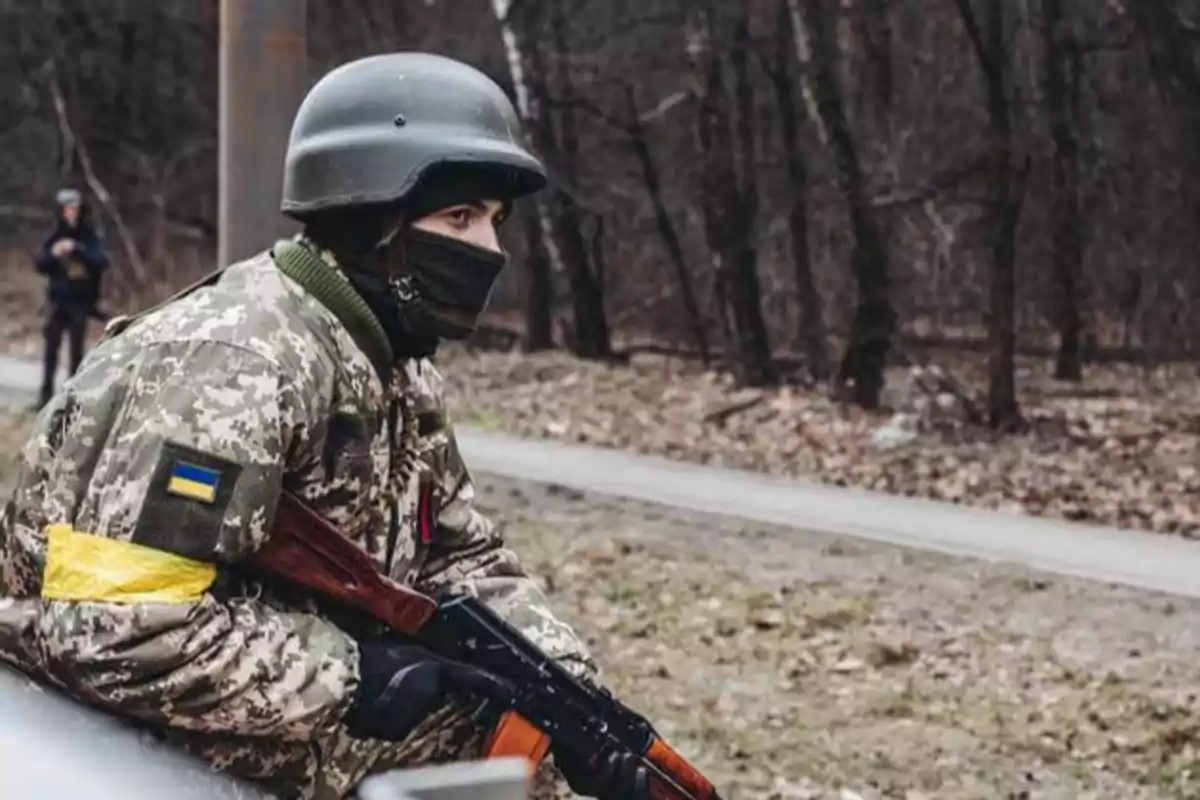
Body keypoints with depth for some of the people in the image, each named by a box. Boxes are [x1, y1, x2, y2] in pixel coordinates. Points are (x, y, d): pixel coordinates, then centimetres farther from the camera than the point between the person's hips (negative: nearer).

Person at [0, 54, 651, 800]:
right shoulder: (239, 362, -24)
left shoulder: (397, 365, 5)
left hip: (300, 702, 8)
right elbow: (113, 630, -30)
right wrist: (358, 679, -27)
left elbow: (463, 557, 8)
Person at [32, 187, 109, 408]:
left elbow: (101, 262, -14)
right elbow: (39, 264, 1)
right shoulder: (53, 238, 2)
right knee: (52, 346, -3)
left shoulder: (89, 237, -2)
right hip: (57, 299, 1)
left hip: (80, 301, -1)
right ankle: (46, 392, 1)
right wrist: (53, 254, -19)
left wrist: (78, 250, -27)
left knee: (76, 348, 2)